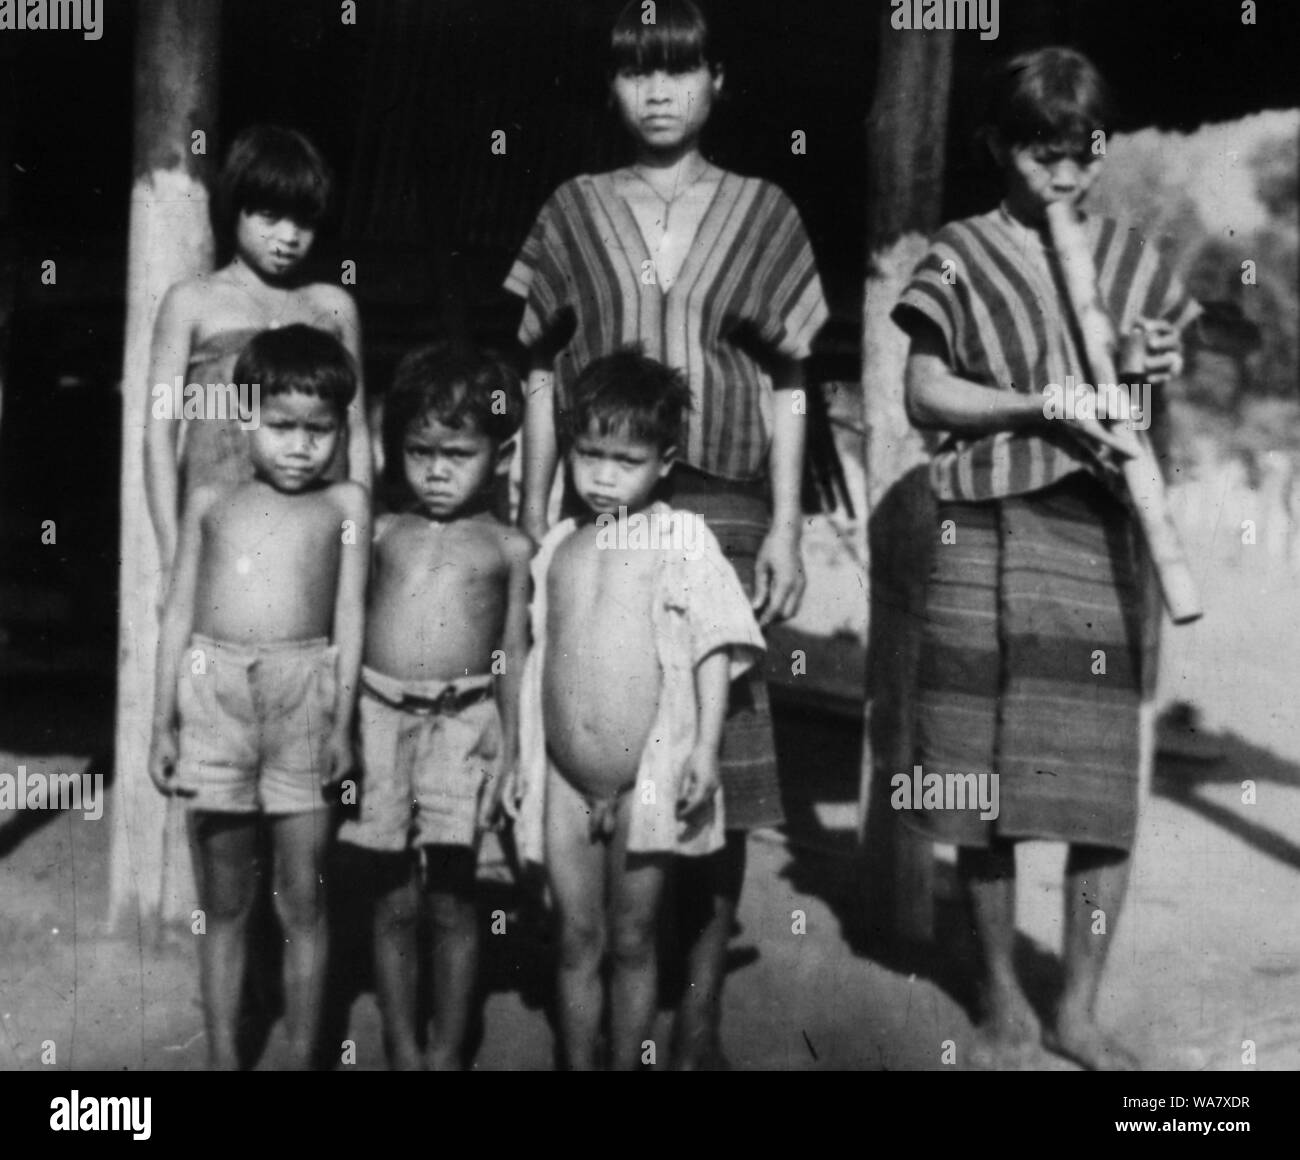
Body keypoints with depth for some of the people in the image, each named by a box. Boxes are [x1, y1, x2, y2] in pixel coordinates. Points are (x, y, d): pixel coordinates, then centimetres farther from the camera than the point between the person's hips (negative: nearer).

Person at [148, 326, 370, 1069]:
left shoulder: (345, 505, 5)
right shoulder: (211, 503, 10)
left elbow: (350, 615, 1)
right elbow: (180, 613, 10)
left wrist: (342, 720, -6)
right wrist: (164, 722, 7)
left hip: (303, 700, -1)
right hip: (213, 696, 2)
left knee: (304, 901, 4)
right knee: (224, 902, 9)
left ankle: (303, 1056, 16)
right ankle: (223, 1055, 19)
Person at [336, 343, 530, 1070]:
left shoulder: (507, 547, 5)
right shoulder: (381, 534, 10)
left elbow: (514, 657, 6)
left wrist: (511, 748, -1)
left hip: (463, 721, -1)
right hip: (379, 715, 2)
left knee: (453, 900, 3)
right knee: (395, 903, 6)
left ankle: (448, 1053, 16)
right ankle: (403, 1052, 17)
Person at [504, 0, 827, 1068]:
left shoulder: (763, 215, 9)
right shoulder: (572, 214, 10)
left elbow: (788, 382, 7)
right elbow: (542, 377, 11)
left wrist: (786, 523, 0)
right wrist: (531, 519, 6)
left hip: (723, 511, 0)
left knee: (719, 764, -2)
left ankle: (700, 1016, 7)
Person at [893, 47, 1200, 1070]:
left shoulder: (1132, 257, 11)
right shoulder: (962, 257, 1)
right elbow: (925, 394, -2)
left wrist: (1168, 366, -2)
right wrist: (1039, 405, -14)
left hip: (1108, 534, 3)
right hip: (993, 534, -2)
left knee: (1108, 782, 3)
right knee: (986, 780, 3)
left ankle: (1080, 1011, 18)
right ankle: (1003, 999, 21)